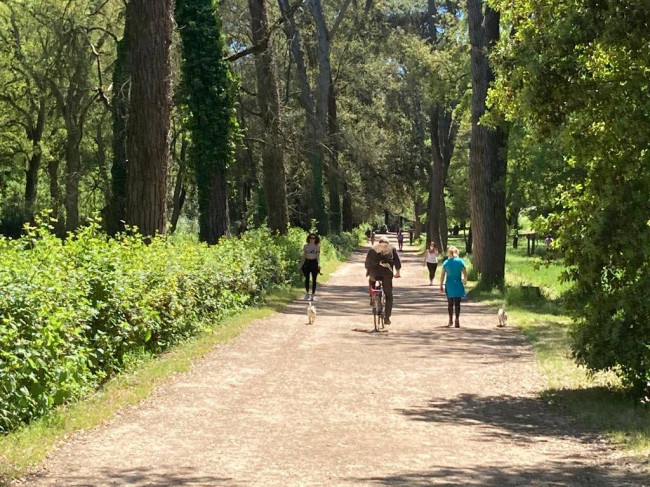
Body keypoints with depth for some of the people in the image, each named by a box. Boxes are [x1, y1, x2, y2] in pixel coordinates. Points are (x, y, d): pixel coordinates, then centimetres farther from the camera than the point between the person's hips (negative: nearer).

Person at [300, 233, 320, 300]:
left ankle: (312, 295, 5)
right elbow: (303, 256, 12)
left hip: (314, 263, -1)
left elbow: (318, 256, 1)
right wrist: (301, 264, 9)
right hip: (307, 262, 1)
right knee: (307, 278, -9)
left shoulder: (317, 246, 4)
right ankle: (307, 293, 2)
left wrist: (319, 264, -12)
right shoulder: (305, 246, 8)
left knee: (314, 279, 0)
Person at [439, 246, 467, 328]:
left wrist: (441, 285, 8)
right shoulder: (460, 261, -4)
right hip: (458, 284, -1)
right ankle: (457, 320, -6)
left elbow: (442, 275, -1)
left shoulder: (446, 262, 0)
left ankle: (450, 320, 19)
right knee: (457, 304, 1)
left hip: (449, 285, 1)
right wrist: (465, 280, 16)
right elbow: (465, 274, -3)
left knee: (450, 303, 14)